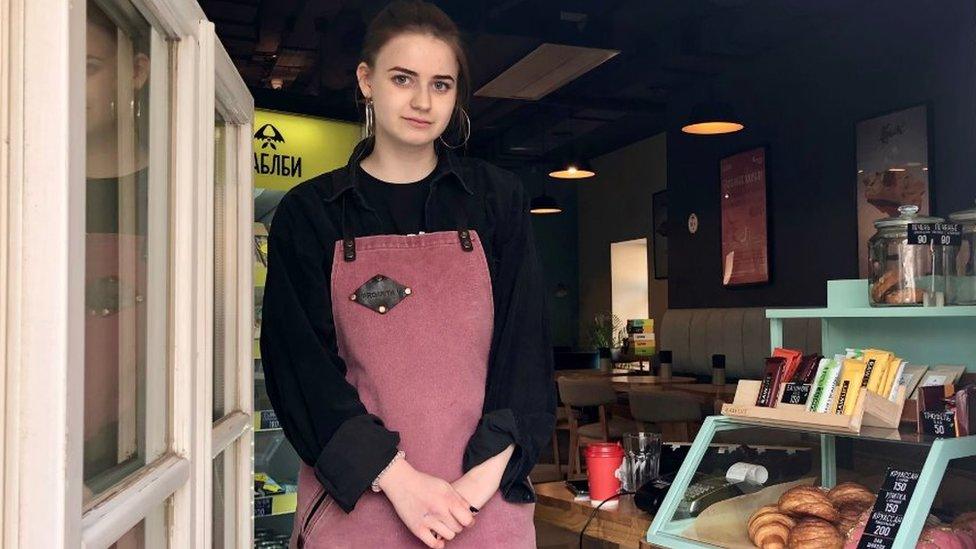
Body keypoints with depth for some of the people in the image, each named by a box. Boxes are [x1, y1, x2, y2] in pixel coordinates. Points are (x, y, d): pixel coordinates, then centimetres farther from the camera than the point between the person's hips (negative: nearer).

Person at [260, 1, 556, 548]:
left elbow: (525, 344, -1)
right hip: (355, 500, 0)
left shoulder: (498, 199, 4)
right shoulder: (306, 213, 2)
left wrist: (486, 475, -12)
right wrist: (397, 476, -14)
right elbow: (301, 365, -4)